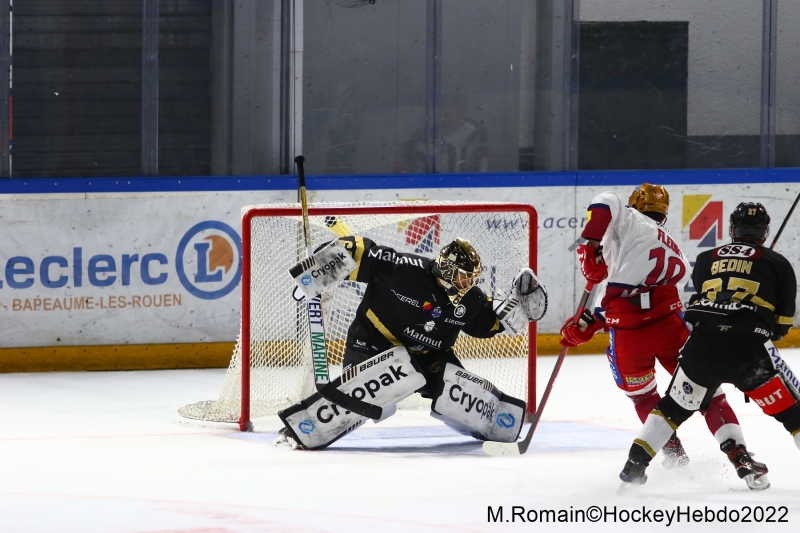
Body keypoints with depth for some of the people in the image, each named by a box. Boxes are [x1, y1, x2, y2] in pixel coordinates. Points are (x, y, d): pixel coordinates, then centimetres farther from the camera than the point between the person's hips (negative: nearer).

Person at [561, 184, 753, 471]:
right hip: (670, 325, 3)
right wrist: (588, 324, 24)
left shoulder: (632, 222, 10)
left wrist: (591, 246, -5)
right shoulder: (676, 259, 26)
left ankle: (673, 451, 25)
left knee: (642, 396, 24)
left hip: (628, 337, -3)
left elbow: (605, 204, -12)